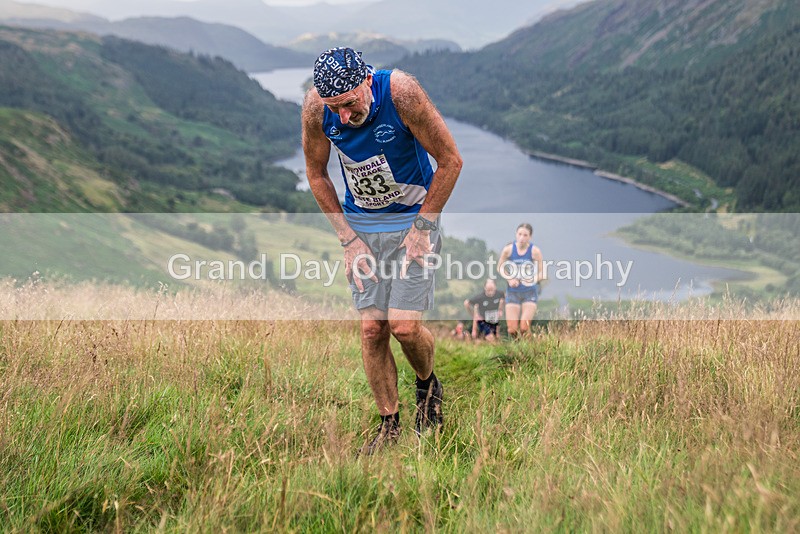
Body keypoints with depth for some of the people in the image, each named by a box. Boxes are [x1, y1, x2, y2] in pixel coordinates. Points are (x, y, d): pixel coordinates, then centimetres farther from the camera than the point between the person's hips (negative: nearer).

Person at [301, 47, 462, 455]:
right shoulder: (315, 106, -17)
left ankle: (428, 384, 22)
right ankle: (389, 426, 13)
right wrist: (347, 237, -4)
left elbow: (450, 160, -16)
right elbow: (316, 173, 0)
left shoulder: (401, 92, -27)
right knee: (372, 328, -2)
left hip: (413, 217, -3)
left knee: (404, 325, -11)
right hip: (360, 222, 3)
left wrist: (422, 227, -13)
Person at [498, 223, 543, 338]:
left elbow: (541, 273, -3)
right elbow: (500, 268, 6)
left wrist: (534, 279, -25)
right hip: (513, 292, 1)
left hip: (530, 292, -1)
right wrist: (509, 280, -11)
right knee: (512, 330, -2)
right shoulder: (508, 249, -6)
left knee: (524, 328, -12)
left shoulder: (535, 251, -10)